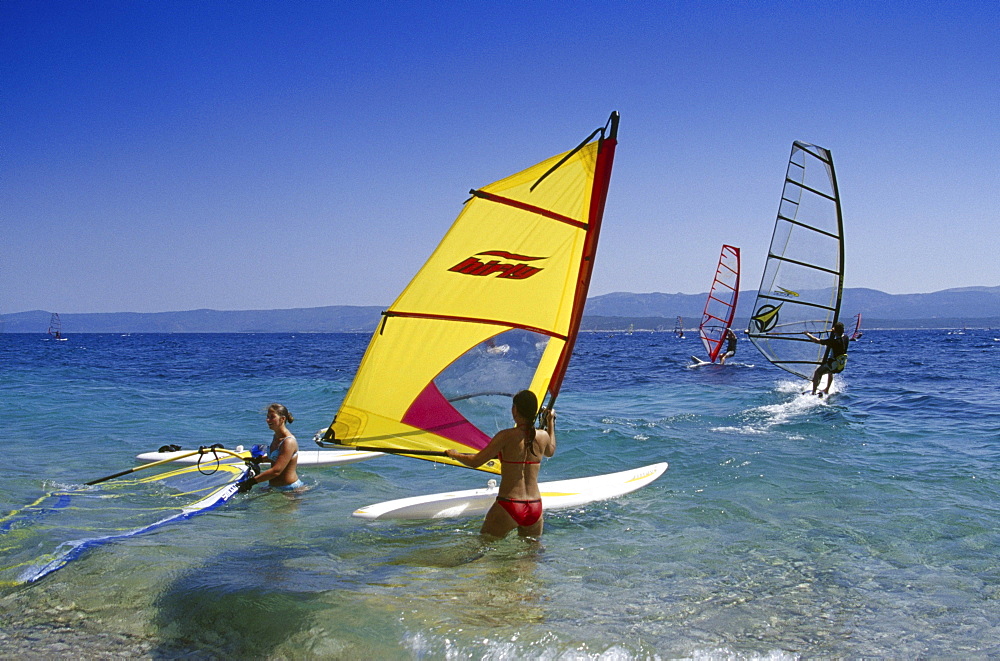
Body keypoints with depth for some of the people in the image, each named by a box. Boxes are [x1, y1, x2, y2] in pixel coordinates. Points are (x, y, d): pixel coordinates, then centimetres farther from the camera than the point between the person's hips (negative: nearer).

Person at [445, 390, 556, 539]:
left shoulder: (506, 436, -12)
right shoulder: (543, 436, 2)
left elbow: (475, 462, -7)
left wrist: (455, 454, 12)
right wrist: (551, 422, 40)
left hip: (508, 508, -4)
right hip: (535, 509, 4)